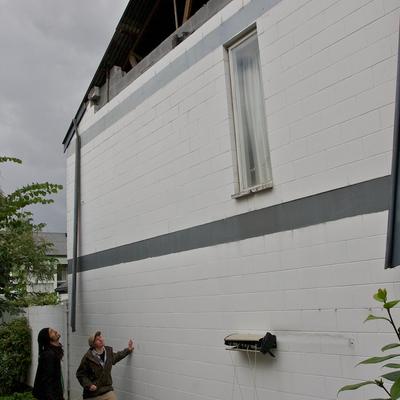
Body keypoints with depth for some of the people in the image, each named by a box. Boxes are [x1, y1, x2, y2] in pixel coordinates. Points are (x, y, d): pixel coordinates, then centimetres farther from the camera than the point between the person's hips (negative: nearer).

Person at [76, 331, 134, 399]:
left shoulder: (108, 351, 1)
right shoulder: (88, 357, -15)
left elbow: (114, 358, 24)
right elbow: (80, 374, -6)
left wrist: (128, 350, 24)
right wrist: (88, 385, -19)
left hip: (107, 391, 3)